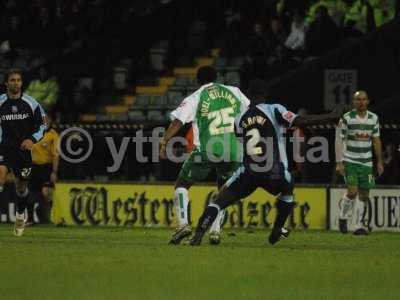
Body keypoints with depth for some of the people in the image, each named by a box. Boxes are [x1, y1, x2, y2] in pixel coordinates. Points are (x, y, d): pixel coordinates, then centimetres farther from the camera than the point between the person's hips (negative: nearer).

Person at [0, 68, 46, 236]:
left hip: (24, 148, 1)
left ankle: (20, 215, 37)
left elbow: (42, 125, 4)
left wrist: (32, 139, -11)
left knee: (21, 185, 12)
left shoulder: (31, 104, -2)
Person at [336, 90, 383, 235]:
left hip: (366, 162, 4)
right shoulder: (346, 118, -6)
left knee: (364, 194, 2)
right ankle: (343, 217, 9)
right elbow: (339, 140, -5)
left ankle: (359, 225, 10)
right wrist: (339, 162, -11)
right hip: (349, 161, -4)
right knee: (352, 191, -16)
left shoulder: (374, 118, 6)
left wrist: (379, 161, 12)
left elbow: (376, 140, 14)